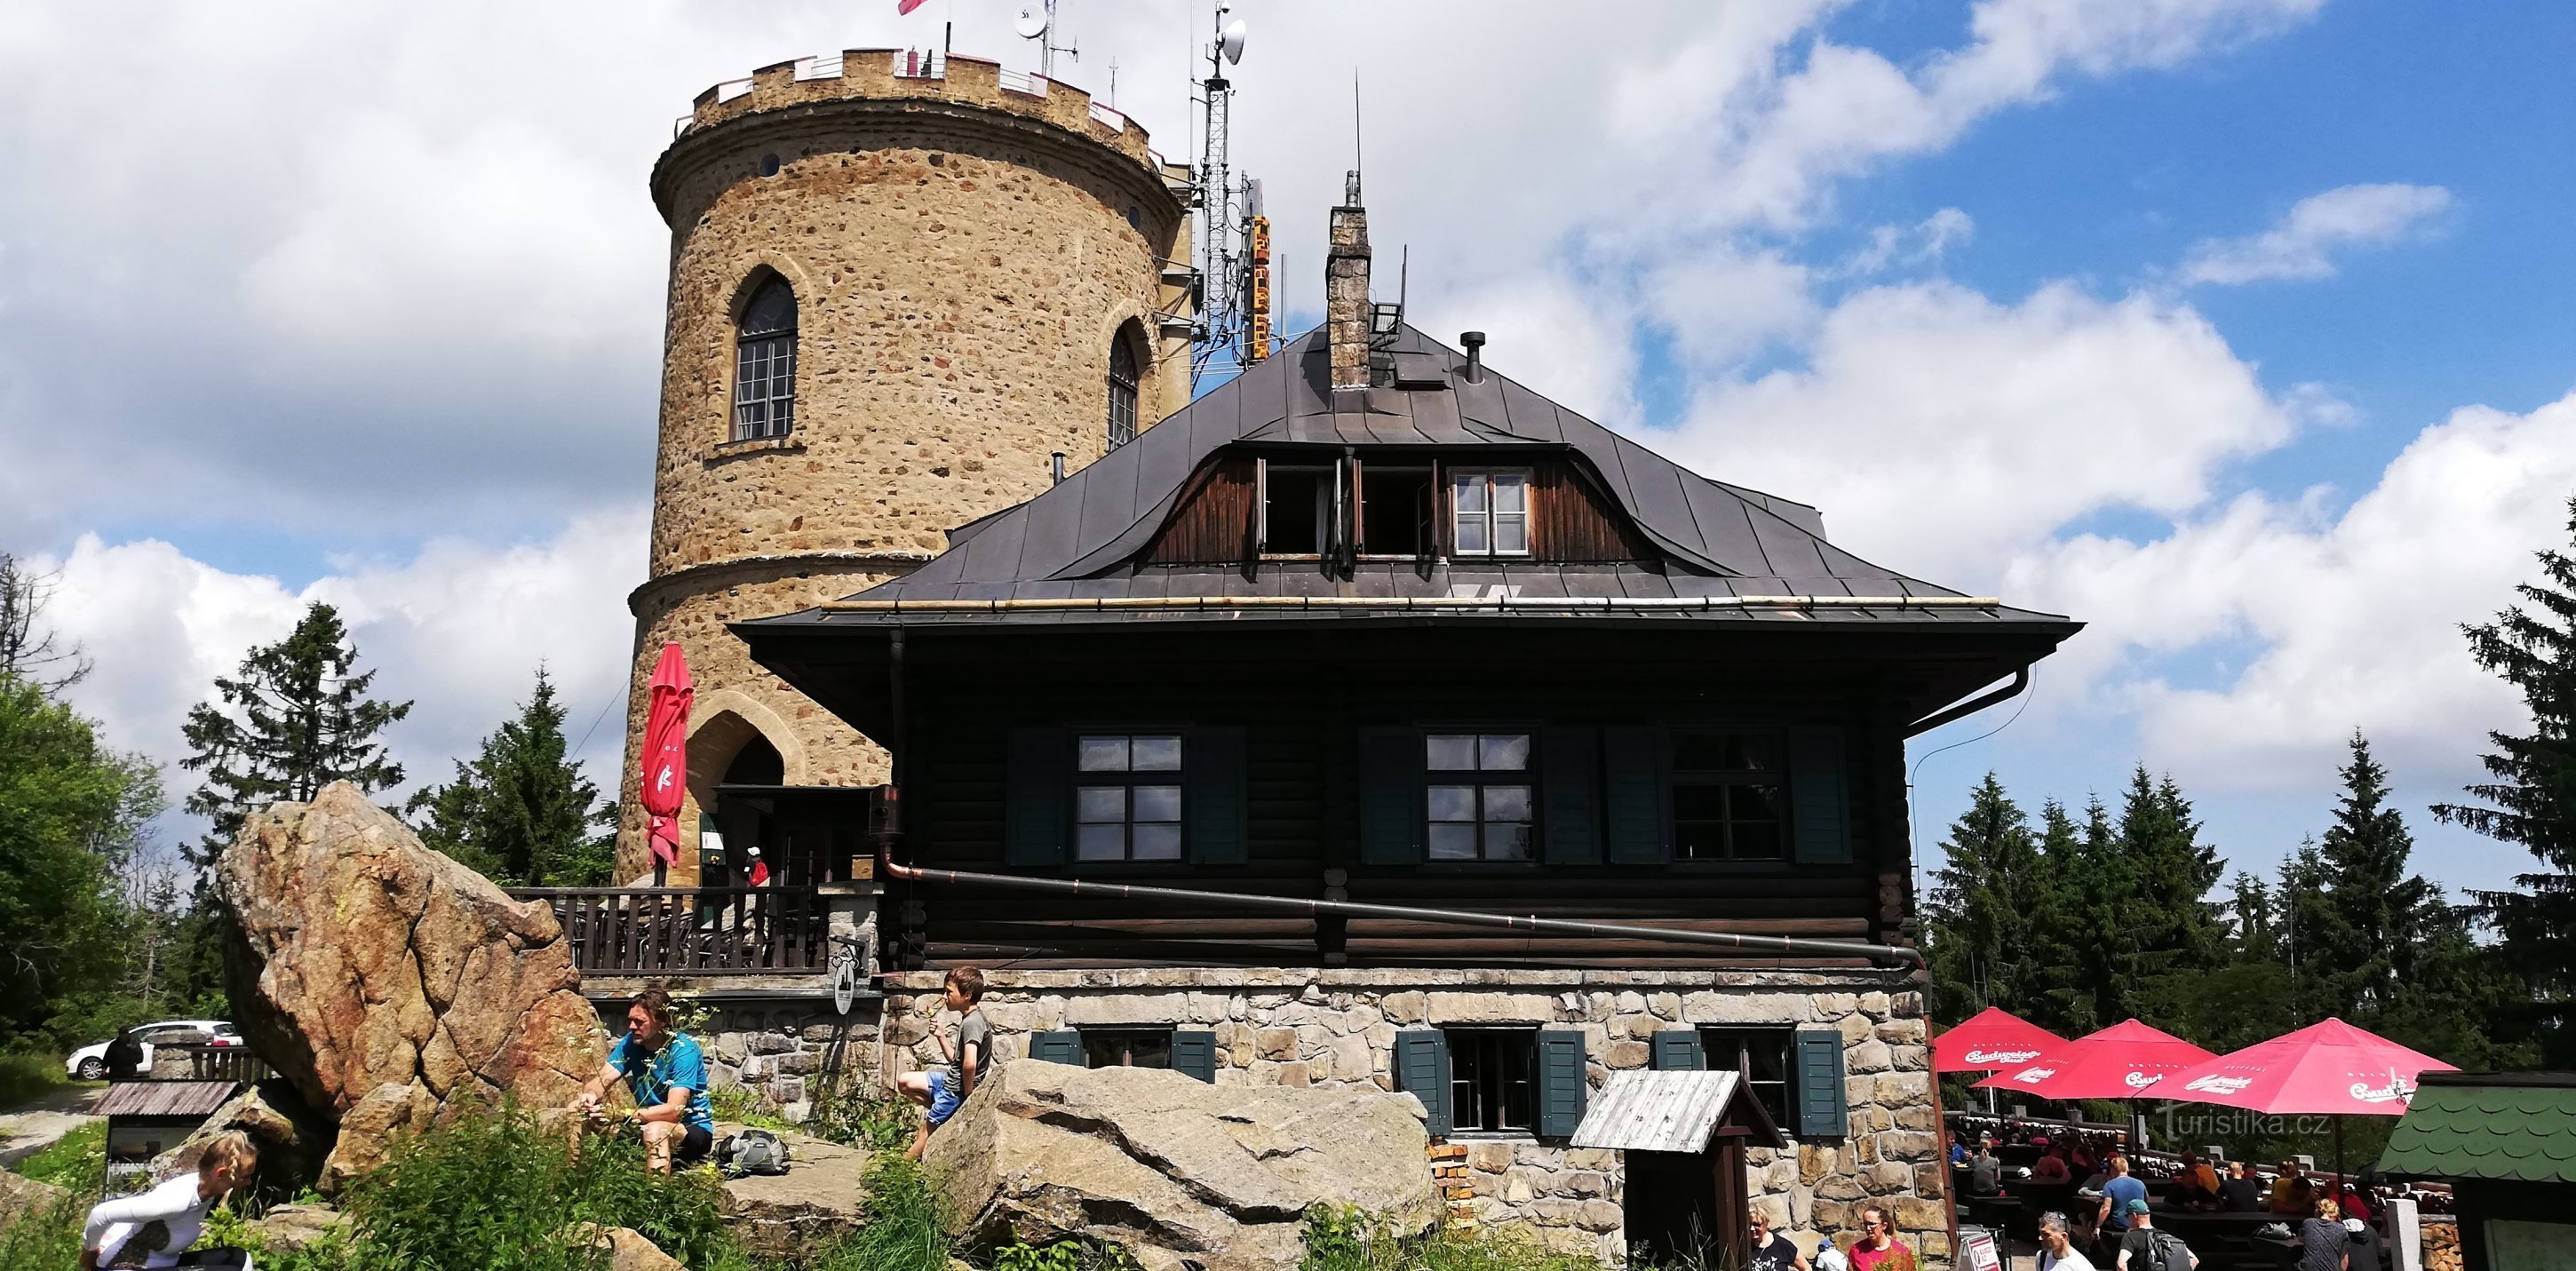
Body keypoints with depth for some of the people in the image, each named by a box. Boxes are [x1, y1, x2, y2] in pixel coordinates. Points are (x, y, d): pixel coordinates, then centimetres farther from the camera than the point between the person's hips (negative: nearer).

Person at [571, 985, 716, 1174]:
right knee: (579, 1109, -6)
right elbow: (603, 1079, -9)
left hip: (693, 1129, -6)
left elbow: (673, 1110, -30)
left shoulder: (684, 1050, -21)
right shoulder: (631, 1043, -2)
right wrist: (590, 1095, -33)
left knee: (655, 1130, -40)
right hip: (649, 1124, 7)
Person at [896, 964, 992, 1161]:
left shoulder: (973, 1023, -22)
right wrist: (940, 1036, 5)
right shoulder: (968, 1018, 11)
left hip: (957, 1090, -10)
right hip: (951, 1079, 10)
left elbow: (969, 1064, -35)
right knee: (904, 1082, 13)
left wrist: (968, 1095, -22)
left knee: (926, 1131, -1)